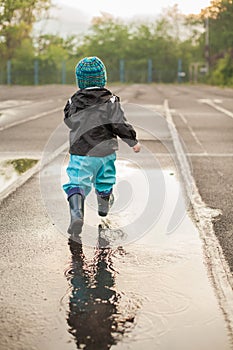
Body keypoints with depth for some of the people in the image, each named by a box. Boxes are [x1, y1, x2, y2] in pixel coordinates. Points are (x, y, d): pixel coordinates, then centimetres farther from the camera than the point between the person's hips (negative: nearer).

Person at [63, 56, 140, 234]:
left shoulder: (74, 101, -1)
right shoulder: (110, 101, -9)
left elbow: (69, 121, 14)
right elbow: (120, 124, -15)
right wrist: (134, 141, -2)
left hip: (80, 151, -1)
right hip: (105, 151, 1)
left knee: (77, 182, -5)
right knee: (105, 179, 24)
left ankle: (76, 213, -31)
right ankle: (104, 206, 49)